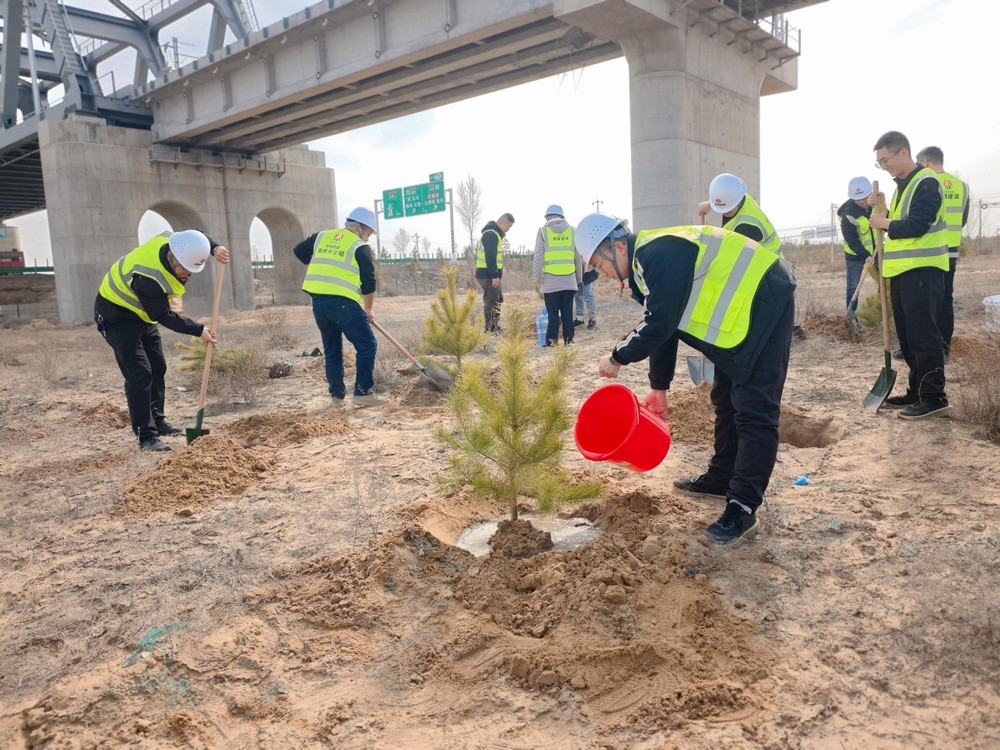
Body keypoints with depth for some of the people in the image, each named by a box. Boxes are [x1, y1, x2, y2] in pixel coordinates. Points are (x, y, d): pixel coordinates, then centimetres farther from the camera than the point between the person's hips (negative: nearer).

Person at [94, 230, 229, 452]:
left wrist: (214, 249, -13)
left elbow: (196, 238, 6)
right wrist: (199, 330, -22)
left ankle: (158, 422, 28)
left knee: (157, 368, 14)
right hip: (116, 315, -9)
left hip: (142, 313, 9)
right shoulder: (148, 278, -38)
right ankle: (146, 436, -8)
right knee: (139, 373, -15)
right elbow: (164, 316, -26)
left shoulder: (172, 241, -17)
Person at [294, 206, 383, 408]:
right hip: (343, 302, -6)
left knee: (332, 350, 16)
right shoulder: (360, 247, 0)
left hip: (318, 302, 7)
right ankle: (363, 393, -4)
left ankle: (337, 396, 17)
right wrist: (368, 310, 13)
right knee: (367, 345, 1)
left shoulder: (321, 237, 16)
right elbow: (368, 283, 0)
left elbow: (299, 251, 24)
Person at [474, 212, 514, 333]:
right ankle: (490, 330, -5)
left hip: (491, 275, 11)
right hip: (488, 275, -11)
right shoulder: (491, 234, -16)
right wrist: (495, 275, -23)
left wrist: (497, 274, 21)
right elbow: (490, 257, -22)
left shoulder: (495, 234, 18)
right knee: (491, 302, -8)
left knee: (498, 299, 18)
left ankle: (495, 327, 26)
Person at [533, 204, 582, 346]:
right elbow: (578, 258, 9)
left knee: (553, 313, 1)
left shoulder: (543, 231, 1)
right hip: (569, 280, 2)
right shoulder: (572, 231, 8)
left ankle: (552, 340, 0)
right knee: (568, 313, 6)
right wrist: (579, 278, 16)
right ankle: (568, 339, 8)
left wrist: (537, 278, 3)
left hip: (550, 281, -2)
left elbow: (538, 257, -3)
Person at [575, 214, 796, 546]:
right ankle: (722, 479, 30)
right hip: (744, 311, 11)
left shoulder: (658, 255, -23)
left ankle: (742, 508, -11)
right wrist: (658, 387, 20)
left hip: (765, 303, -11)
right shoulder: (647, 261, 10)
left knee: (754, 409, -12)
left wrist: (617, 358, -11)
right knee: (726, 400, 17)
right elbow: (662, 327, 17)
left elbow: (658, 326, -26)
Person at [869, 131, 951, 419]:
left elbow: (916, 225, -22)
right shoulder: (902, 185, 17)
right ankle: (917, 391, 21)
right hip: (902, 270, 10)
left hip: (923, 270, -9)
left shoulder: (926, 182, -12)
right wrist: (882, 208, 4)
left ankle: (934, 398, -4)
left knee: (923, 334, -9)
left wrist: (883, 222, -9)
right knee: (908, 335, 13)